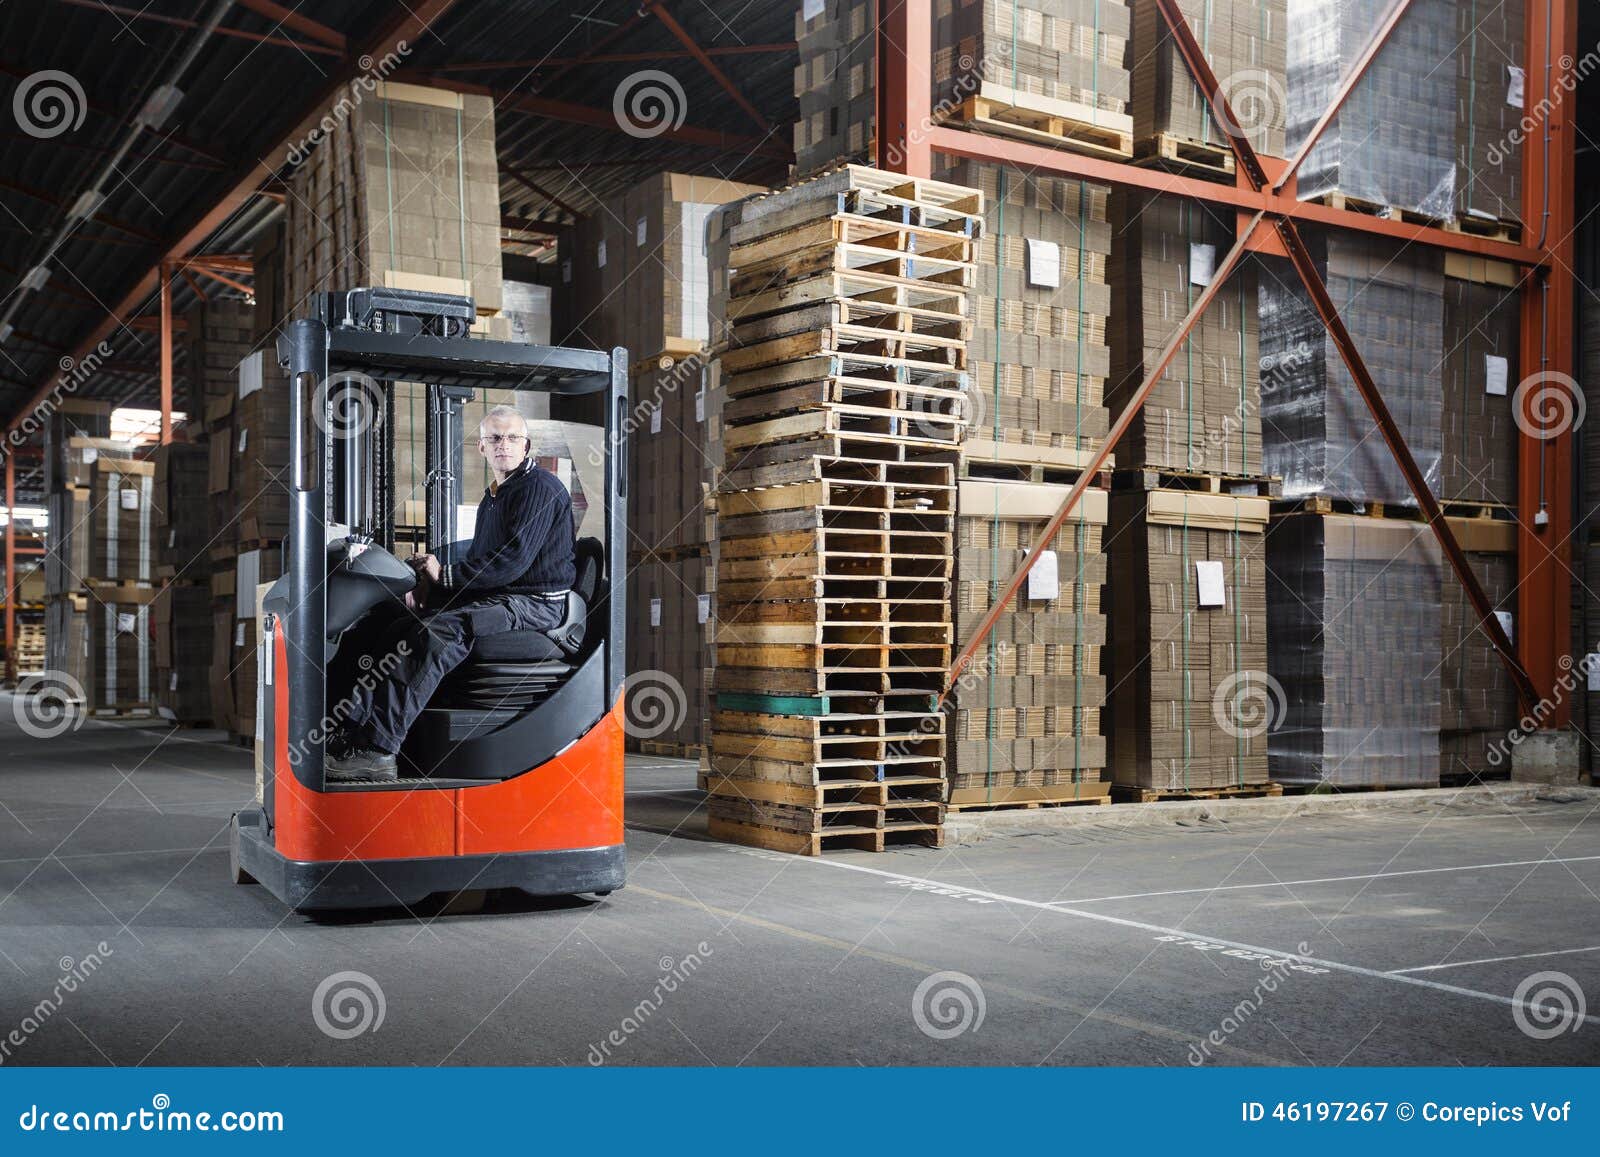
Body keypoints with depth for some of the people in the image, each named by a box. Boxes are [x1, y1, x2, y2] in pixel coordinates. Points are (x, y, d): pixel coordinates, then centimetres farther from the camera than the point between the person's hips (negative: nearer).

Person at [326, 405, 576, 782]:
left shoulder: (540, 488, -8)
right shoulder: (492, 497, 23)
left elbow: (513, 560, -18)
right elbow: (479, 562, 24)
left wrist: (444, 574, -10)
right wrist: (431, 583, 4)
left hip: (534, 604, -10)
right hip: (496, 597, 10)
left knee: (437, 632, -30)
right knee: (402, 629, -7)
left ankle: (374, 749, -35)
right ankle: (356, 733, -18)